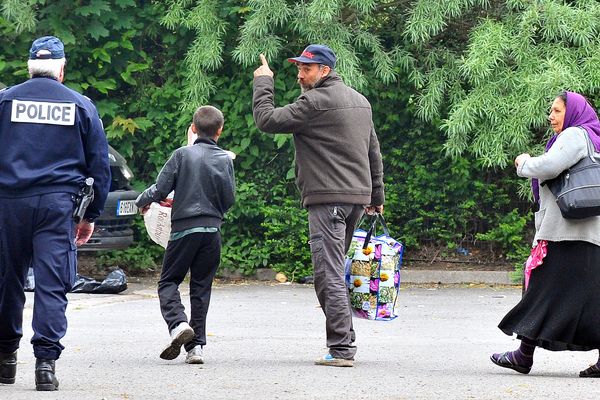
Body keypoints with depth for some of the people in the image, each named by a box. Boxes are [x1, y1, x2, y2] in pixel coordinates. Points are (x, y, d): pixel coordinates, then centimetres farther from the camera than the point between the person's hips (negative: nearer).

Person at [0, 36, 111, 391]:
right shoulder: (80, 105, 9)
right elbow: (100, 163, 10)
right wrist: (92, 215, 15)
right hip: (58, 202, -1)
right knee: (52, 284, -3)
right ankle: (46, 360, -13)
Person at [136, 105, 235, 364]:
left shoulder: (183, 154, -5)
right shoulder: (225, 160, 4)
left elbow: (160, 189, -6)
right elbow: (229, 200, 8)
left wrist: (142, 202, 14)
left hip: (184, 228, -3)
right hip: (213, 230, 3)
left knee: (168, 282, 6)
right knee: (201, 287, 9)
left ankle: (178, 324, -20)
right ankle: (196, 345, 5)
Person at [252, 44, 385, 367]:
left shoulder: (316, 102, -11)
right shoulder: (360, 101, 18)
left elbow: (267, 120, -10)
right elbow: (373, 152, 24)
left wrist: (263, 83, 4)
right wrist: (376, 196, 29)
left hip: (328, 199, -9)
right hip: (358, 196, 9)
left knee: (329, 274, -9)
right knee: (335, 271, 16)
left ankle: (341, 349, -14)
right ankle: (344, 341, 14)